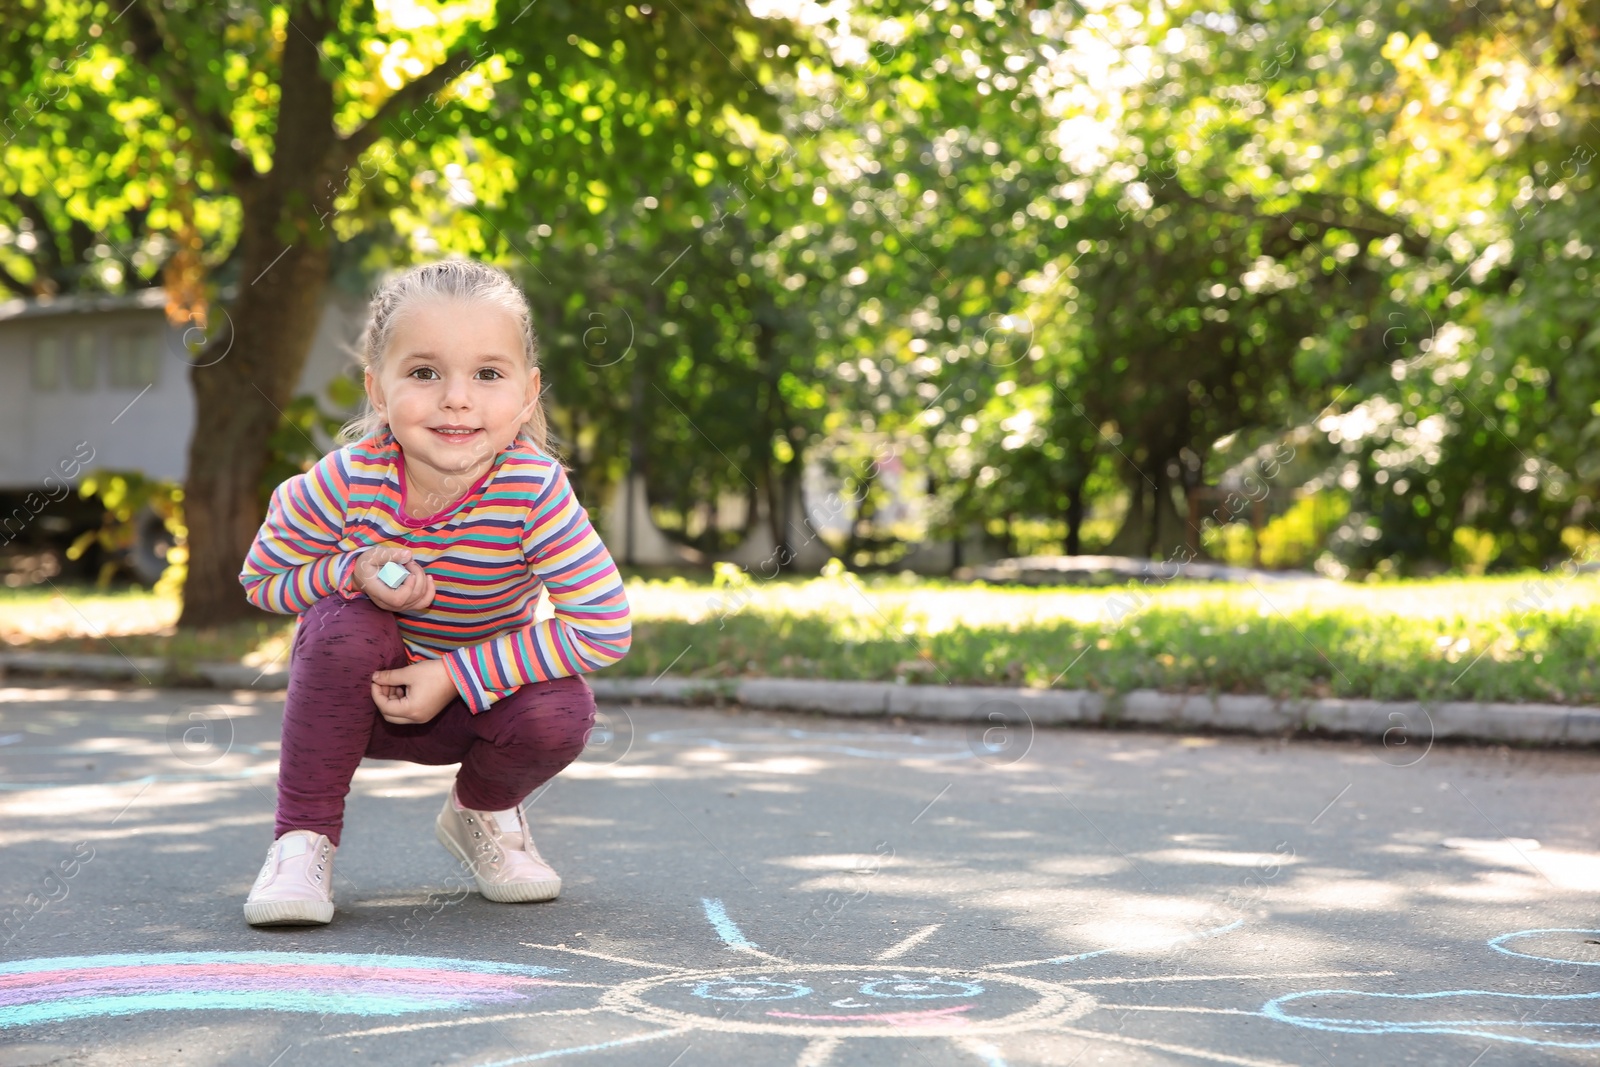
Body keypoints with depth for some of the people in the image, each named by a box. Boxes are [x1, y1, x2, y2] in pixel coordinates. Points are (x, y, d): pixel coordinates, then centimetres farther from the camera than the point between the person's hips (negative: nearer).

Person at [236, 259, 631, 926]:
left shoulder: (535, 491, -28)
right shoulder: (346, 482, -25)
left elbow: (604, 628, -28)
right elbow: (261, 578, -9)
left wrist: (456, 678, -29)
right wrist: (354, 572, -32)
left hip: (476, 692, 0)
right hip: (359, 693, 0)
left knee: (560, 714, -28)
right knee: (344, 627, -32)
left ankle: (482, 812, 9)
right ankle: (303, 837, -14)